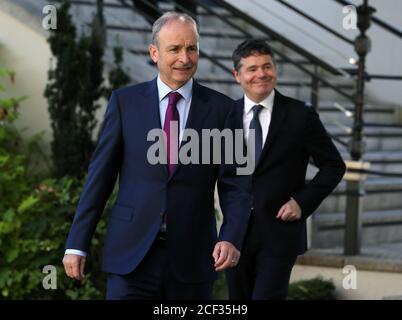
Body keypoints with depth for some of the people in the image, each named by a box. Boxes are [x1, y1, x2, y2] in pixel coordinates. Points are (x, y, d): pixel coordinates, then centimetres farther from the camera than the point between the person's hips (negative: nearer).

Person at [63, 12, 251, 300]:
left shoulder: (221, 108, 3)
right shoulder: (125, 102, 3)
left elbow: (235, 185, 1)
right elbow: (100, 176, 4)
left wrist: (231, 238, -16)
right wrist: (77, 244, 0)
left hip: (192, 256, 1)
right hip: (131, 254, -1)